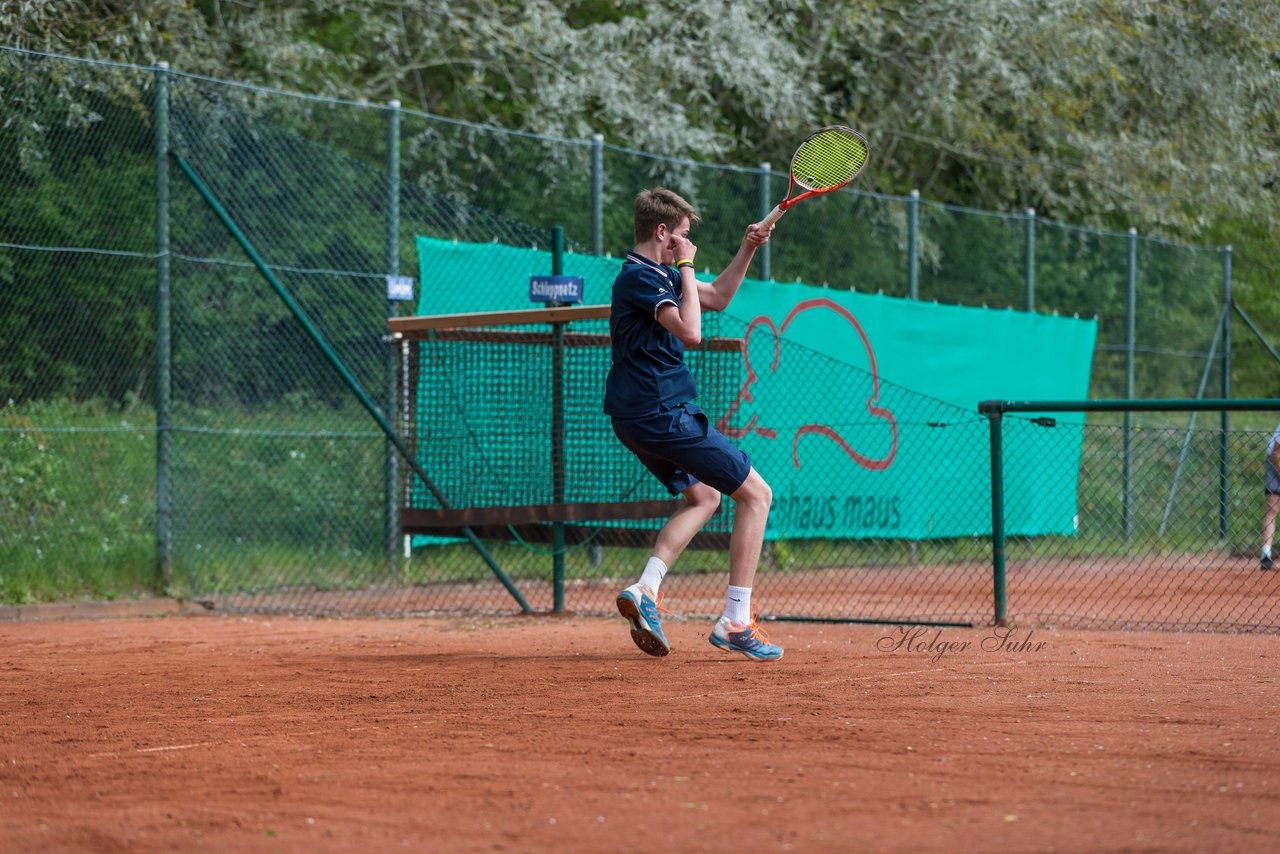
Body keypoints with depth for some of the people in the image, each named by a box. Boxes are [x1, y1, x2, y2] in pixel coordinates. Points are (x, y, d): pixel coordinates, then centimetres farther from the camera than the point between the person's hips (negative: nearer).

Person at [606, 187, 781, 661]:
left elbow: (717, 298, 25)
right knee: (755, 494, -1)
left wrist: (747, 249, 14)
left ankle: (645, 589, 7)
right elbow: (690, 332, -26)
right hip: (661, 413, -10)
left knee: (704, 496, 26)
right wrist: (686, 267, -17)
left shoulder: (656, 273, 15)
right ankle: (735, 622, -4)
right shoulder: (641, 276, -16)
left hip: (639, 418, 10)